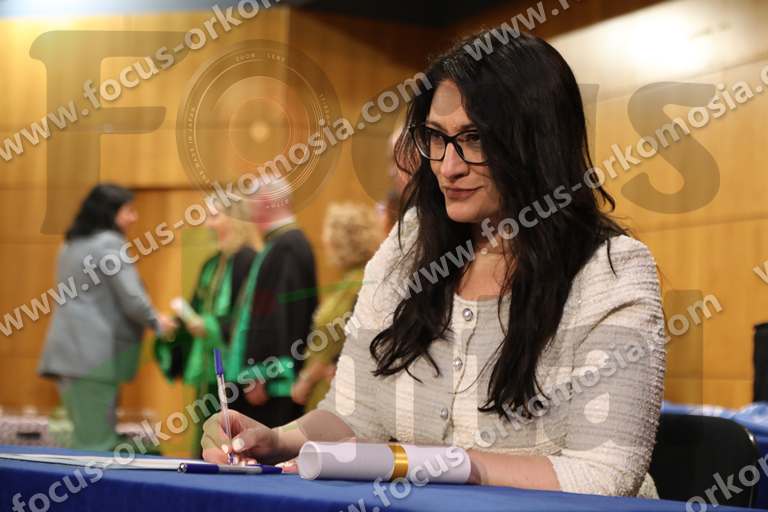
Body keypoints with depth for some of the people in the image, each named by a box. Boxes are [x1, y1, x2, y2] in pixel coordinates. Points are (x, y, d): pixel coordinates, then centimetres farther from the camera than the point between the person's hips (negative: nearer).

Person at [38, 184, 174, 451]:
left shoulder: (71, 245, 19)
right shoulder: (110, 244, -9)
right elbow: (131, 298, -14)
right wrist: (157, 322, 5)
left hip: (68, 350, 9)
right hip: (95, 353, -9)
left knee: (86, 436, 11)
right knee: (97, 442, -9)